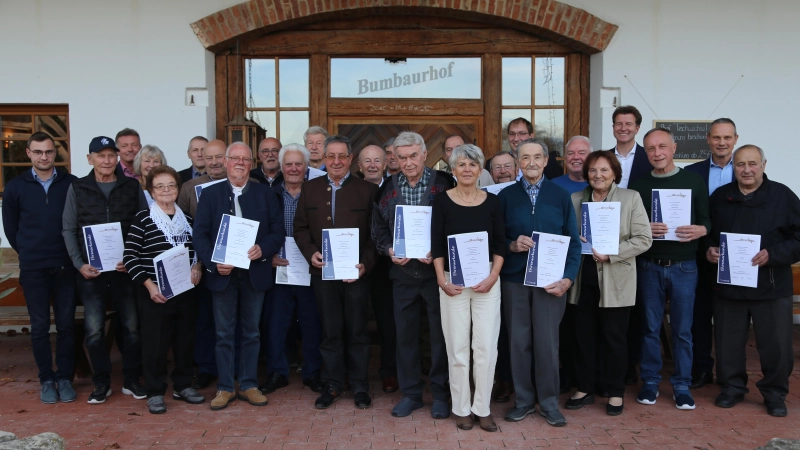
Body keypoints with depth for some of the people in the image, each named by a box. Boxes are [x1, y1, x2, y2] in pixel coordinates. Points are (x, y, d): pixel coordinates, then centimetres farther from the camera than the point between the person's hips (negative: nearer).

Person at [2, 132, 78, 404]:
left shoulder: (72, 184, -2)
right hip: (32, 269, 1)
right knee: (39, 327, 6)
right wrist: (28, 253, 12)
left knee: (66, 325, 5)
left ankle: (65, 378, 18)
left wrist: (74, 256, 4)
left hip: (66, 267, 0)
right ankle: (46, 380, 19)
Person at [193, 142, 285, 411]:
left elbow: (278, 232, 2)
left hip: (255, 272, 1)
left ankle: (249, 385, 22)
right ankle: (225, 388, 18)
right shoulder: (210, 194, 4)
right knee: (224, 334, 7)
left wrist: (262, 249, -17)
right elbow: (200, 234, -1)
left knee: (251, 333, 10)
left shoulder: (265, 194, 5)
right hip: (222, 273, -1)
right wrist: (213, 263, -16)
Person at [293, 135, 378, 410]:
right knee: (330, 331, 9)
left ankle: (360, 386, 20)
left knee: (357, 331, 7)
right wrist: (310, 253, -9)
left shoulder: (367, 190, 0)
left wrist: (366, 264, -15)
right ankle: (332, 385, 22)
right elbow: (300, 227, 8)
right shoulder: (310, 189, 8)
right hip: (323, 272, 2)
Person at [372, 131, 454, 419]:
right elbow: (379, 229, 11)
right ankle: (410, 393, 24)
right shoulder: (387, 189, 7)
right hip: (402, 273, 3)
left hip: (436, 270, -3)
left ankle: (440, 394, 20)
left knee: (440, 333, 5)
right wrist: (389, 251, -7)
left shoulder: (444, 184, -4)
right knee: (405, 334, 10)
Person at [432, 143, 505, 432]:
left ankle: (483, 408, 16)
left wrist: (493, 276, -8)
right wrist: (441, 280, -10)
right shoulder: (442, 202, 0)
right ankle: (461, 408, 18)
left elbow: (500, 244, 4)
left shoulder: (492, 202, 4)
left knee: (486, 346, 2)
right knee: (457, 347, 5)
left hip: (486, 281, 1)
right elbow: (436, 245, -1)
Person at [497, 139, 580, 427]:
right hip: (514, 279, 1)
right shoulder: (506, 196, 5)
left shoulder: (561, 196, 4)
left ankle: (549, 402, 20)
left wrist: (568, 278, -10)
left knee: (547, 341, 4)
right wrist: (512, 245, -17)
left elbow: (573, 241, 1)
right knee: (518, 341, 7)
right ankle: (523, 399, 22)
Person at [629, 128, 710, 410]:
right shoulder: (639, 186, 5)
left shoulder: (694, 181, 3)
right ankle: (650, 382, 20)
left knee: (682, 329, 5)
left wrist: (700, 230, -17)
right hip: (649, 266, 1)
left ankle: (682, 386, 17)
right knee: (650, 327, 8)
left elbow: (708, 220, 4)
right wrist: (644, 229, -15)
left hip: (684, 267, -1)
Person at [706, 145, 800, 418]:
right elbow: (706, 233, 17)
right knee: (728, 343, 11)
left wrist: (773, 254, -19)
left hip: (772, 288, -2)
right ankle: (732, 388, 29)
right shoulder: (720, 196, 8)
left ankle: (775, 394, 25)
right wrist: (708, 250, -3)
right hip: (728, 286, 3)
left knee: (776, 346, 5)